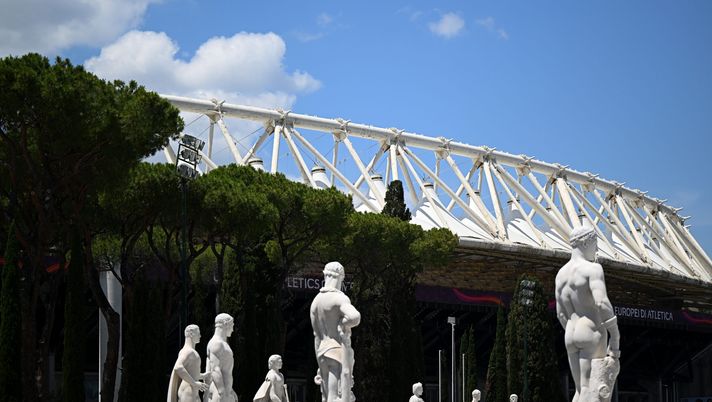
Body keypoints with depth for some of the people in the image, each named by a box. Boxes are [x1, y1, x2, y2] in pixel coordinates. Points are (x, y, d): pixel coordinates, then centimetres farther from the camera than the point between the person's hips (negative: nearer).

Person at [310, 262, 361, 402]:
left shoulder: (315, 301, 15)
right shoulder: (340, 298, -9)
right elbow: (355, 317, -30)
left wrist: (320, 366, 21)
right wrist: (342, 325, -8)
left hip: (323, 353, 8)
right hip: (339, 350, -8)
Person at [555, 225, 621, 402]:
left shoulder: (561, 273, 15)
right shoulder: (593, 268, -8)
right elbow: (602, 303, -21)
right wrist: (615, 336, -16)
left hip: (570, 336, 8)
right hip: (592, 332, -8)